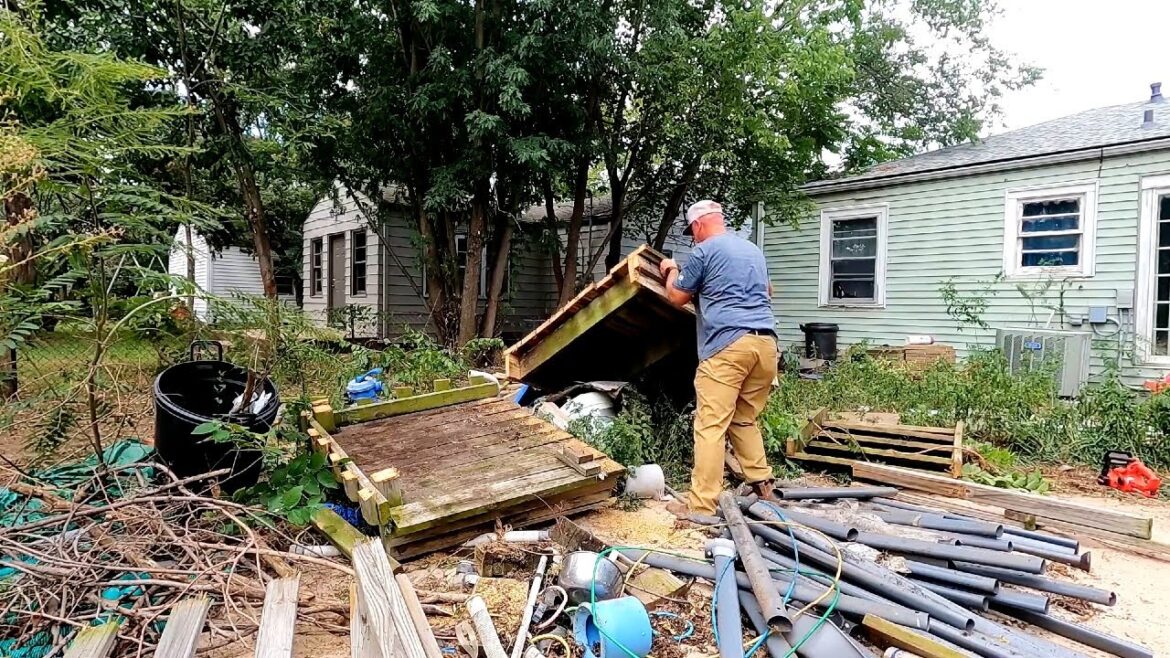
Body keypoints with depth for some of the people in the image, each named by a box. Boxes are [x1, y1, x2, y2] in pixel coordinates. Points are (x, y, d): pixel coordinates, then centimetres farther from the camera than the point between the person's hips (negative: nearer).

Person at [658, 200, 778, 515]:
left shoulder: (704, 252, 2)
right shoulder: (753, 249, 24)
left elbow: (677, 297, 10)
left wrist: (672, 271, 28)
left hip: (728, 344, -7)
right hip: (765, 341, 8)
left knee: (711, 425, -7)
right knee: (744, 419, 20)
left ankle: (701, 505, -7)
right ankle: (762, 485, 20)